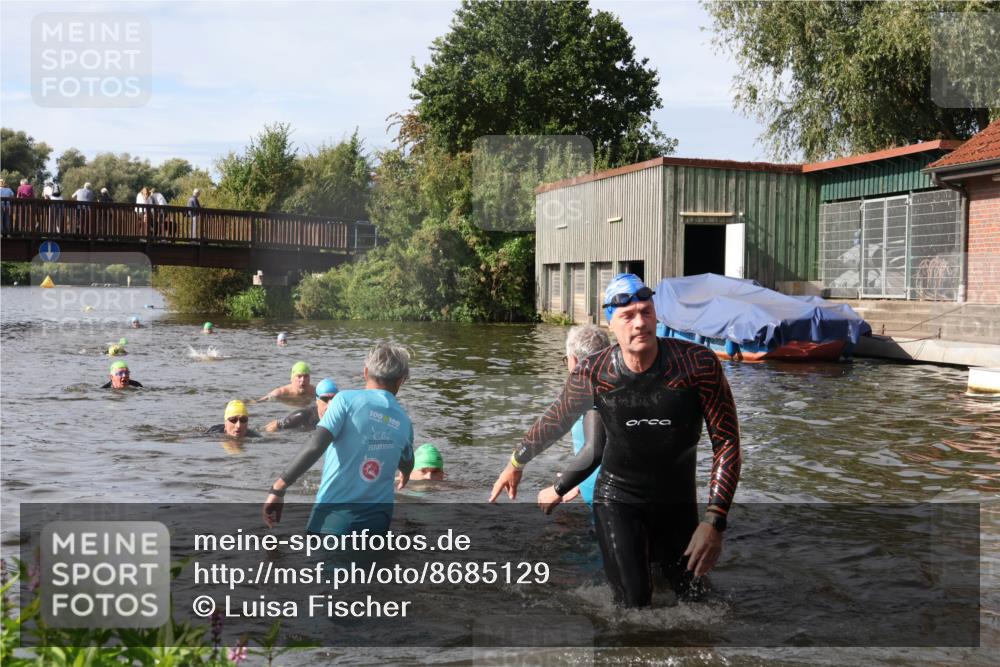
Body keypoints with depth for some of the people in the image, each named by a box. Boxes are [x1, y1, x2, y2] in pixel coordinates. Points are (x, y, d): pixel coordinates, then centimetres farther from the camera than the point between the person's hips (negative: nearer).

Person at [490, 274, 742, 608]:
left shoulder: (699, 364, -20)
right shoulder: (592, 374, -16)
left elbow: (726, 441, -15)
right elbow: (554, 420, 4)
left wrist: (715, 522, -21)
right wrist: (516, 464, 19)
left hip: (678, 503, 1)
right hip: (617, 500, -1)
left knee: (694, 596, 13)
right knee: (633, 602, -13)